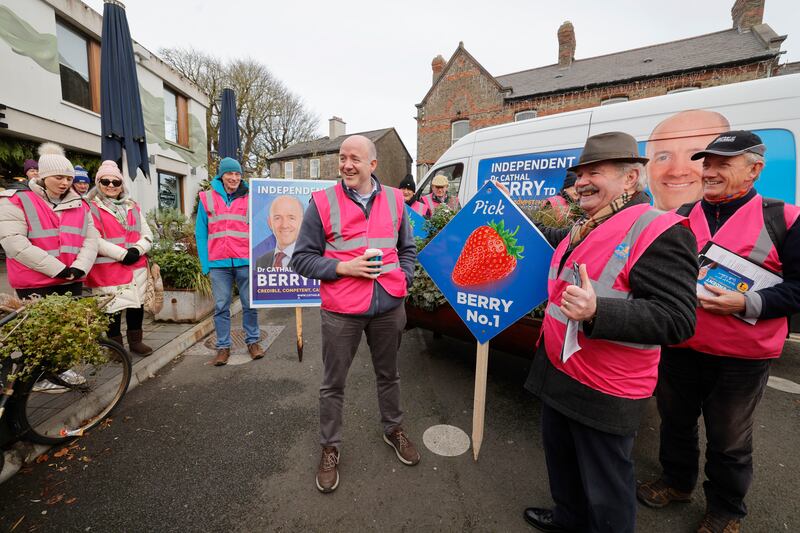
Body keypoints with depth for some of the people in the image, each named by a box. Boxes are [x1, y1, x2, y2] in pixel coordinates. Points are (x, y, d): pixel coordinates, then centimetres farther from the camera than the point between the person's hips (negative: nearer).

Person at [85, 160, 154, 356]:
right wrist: (123, 254, -18)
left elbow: (147, 235, 10)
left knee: (137, 305, 12)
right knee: (113, 308, 1)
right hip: (109, 270, -5)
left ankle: (135, 341, 28)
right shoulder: (92, 208, -3)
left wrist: (137, 250, -9)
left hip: (136, 266, 5)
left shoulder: (133, 207, 14)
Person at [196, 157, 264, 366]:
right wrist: (205, 263, 0)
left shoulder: (249, 198, 6)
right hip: (219, 263, 1)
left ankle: (253, 341, 22)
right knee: (221, 307, 7)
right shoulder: (207, 198, 7)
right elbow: (201, 233, 7)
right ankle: (223, 347, 19)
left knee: (250, 304, 7)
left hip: (245, 261, 0)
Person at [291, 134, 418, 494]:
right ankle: (330, 449, 34)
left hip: (389, 306, 3)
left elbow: (407, 248, 16)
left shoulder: (394, 200, 5)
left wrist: (403, 281, 3)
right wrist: (344, 268, -16)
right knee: (333, 384, 11)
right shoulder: (322, 202, -5)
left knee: (388, 374, 21)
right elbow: (302, 258, -4)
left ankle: (393, 429, 45)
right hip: (341, 310, -2)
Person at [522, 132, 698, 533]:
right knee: (560, 457, 27)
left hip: (603, 392, -8)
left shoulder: (660, 232, -18)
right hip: (556, 372, 9)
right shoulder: (582, 229, 10)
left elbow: (677, 320, -25)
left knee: (604, 488, 11)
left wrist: (597, 312, -38)